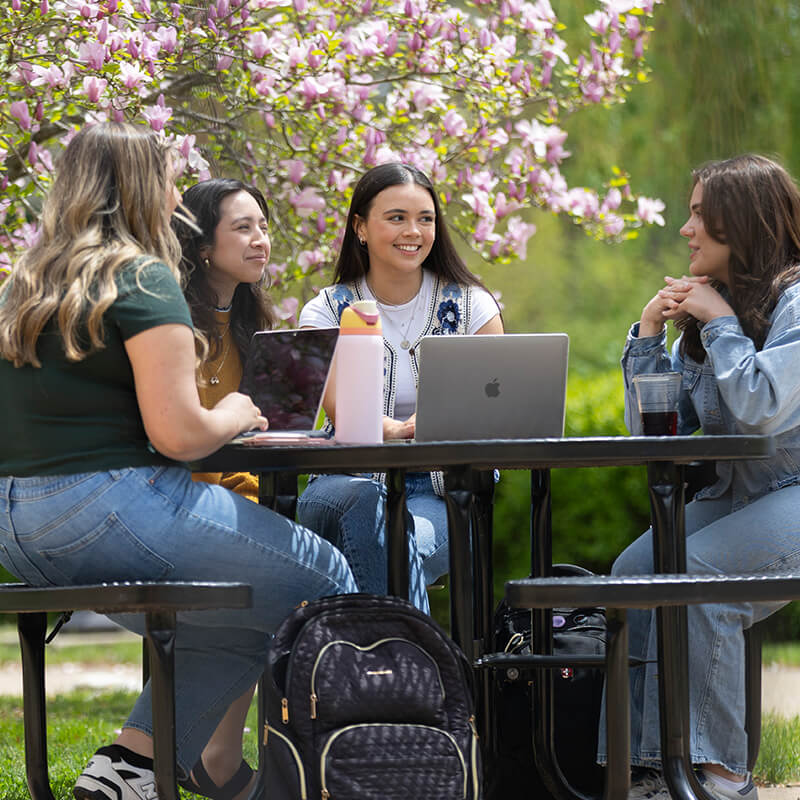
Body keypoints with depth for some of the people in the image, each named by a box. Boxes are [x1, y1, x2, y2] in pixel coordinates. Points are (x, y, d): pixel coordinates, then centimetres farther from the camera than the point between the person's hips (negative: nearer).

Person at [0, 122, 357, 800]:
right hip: (110, 511, -9)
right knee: (327, 584, 2)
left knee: (234, 631, 22)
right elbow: (177, 434, -16)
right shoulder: (143, 280, -10)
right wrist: (234, 417, 5)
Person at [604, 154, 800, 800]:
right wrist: (649, 334, 1)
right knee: (635, 568, -17)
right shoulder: (706, 305, 12)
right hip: (731, 493, 7)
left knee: (694, 572, -28)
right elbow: (653, 428, 13)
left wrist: (721, 322, -13)